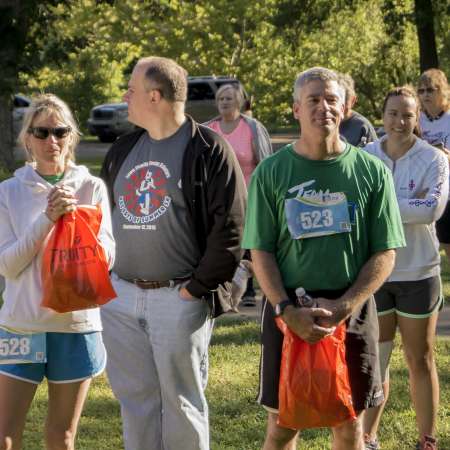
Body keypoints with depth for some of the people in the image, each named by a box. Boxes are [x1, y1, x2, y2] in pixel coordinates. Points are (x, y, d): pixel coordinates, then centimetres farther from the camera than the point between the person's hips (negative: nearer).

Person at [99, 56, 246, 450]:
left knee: (181, 402, 2)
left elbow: (229, 228, -13)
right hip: (121, 297, 6)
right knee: (134, 398, 10)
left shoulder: (208, 149, -8)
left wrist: (197, 287, -14)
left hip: (179, 298, -6)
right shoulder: (123, 150, 13)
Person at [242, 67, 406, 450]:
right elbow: (261, 252, -1)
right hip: (289, 312, 0)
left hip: (352, 312, 0)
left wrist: (342, 308, -14)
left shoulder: (372, 171, -1)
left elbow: (384, 254, -2)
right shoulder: (271, 173, -1)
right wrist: (288, 311, -15)